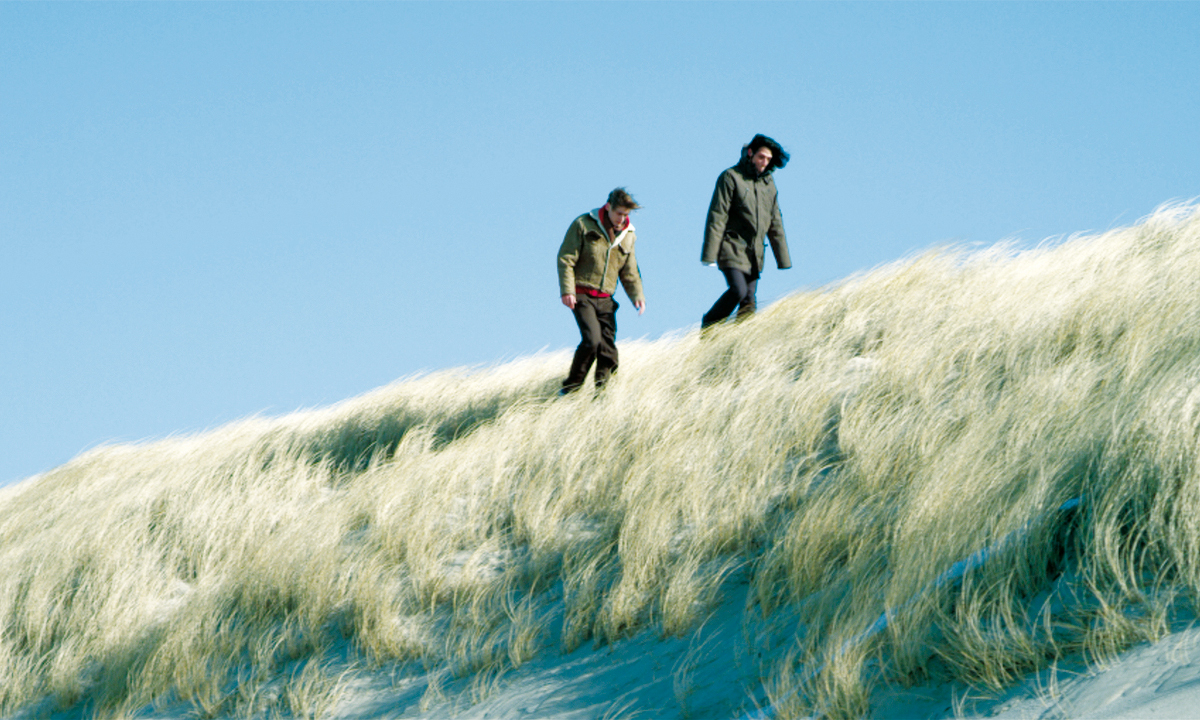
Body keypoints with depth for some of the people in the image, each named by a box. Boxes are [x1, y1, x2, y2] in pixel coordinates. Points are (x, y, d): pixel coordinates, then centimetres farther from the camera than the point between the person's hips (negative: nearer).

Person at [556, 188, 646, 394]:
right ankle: (570, 388, -8)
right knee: (592, 339, -21)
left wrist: (637, 295, 2)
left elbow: (629, 272, 18)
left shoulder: (628, 235, 11)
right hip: (582, 295, -5)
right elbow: (566, 259, -6)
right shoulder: (583, 225, -5)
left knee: (608, 348, -3)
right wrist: (567, 290, -16)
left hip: (606, 299, 5)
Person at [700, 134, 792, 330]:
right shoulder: (731, 178, -6)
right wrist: (709, 254, -17)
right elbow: (717, 217, -11)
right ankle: (708, 325, -2)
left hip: (754, 253, 6)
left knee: (748, 301, 0)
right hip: (732, 249, -6)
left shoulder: (768, 183, 13)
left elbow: (775, 223, 17)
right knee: (738, 291, -20)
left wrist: (783, 260, 13)